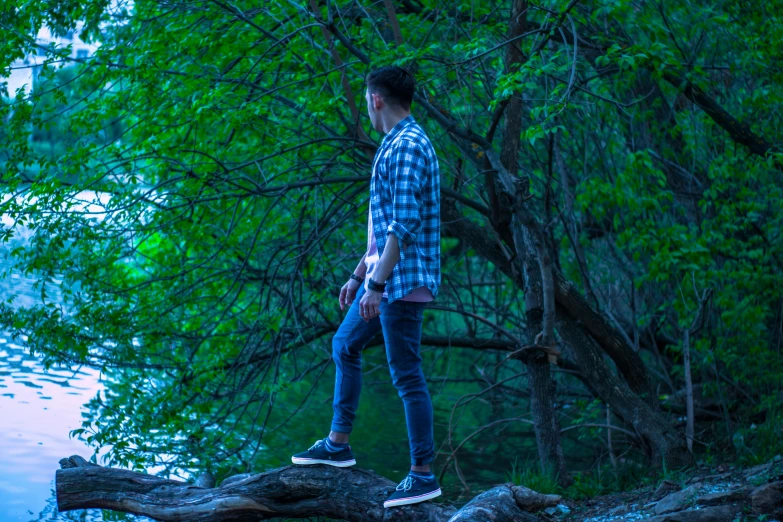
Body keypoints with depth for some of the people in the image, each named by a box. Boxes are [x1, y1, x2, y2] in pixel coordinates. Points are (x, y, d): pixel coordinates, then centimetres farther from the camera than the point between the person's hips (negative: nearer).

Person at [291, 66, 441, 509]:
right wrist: (359, 275, 24)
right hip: (383, 277, 11)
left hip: (404, 280, -11)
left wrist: (377, 283, -25)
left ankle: (424, 473, 1)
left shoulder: (408, 147, -17)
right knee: (345, 345, 19)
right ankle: (338, 444, 26)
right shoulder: (397, 145, 16)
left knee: (406, 374, -6)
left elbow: (405, 224, -25)